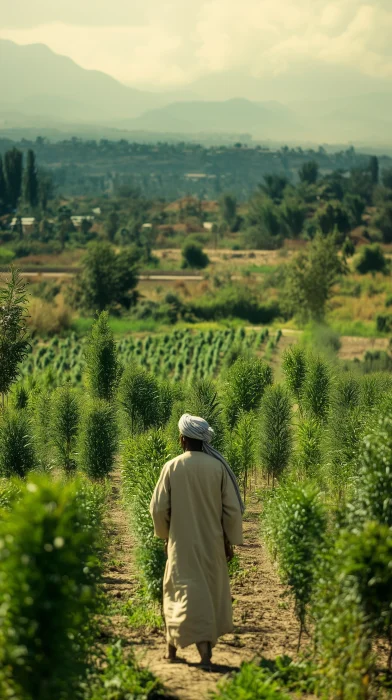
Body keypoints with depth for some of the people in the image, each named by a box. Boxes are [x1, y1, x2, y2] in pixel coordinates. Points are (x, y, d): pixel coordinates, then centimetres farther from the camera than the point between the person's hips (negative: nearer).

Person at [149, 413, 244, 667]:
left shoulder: (172, 467, -7)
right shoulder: (218, 467, -7)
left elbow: (158, 508, -3)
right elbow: (232, 508, -5)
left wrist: (165, 533, 15)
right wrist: (231, 540, 6)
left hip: (183, 543, -1)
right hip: (213, 542, 1)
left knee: (187, 591, 5)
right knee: (212, 591, 12)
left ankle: (173, 649, 1)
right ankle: (207, 649, 13)